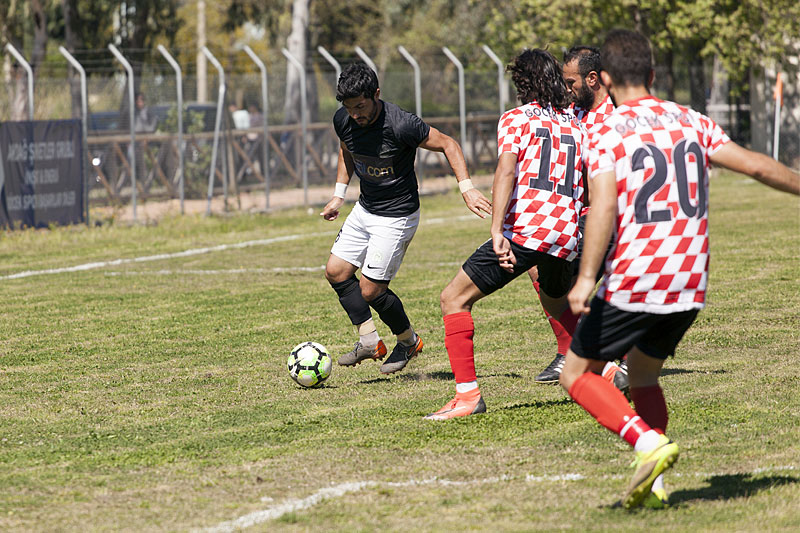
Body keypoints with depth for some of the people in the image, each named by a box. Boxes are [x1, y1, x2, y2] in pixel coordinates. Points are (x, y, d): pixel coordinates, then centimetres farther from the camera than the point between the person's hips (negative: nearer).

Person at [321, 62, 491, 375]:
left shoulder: (401, 125, -29)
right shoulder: (343, 120, -9)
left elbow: (448, 145, -18)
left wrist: (466, 188, -27)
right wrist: (338, 196, 13)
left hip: (396, 216, -7)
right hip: (364, 209, 7)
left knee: (370, 290, -6)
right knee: (336, 272, 3)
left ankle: (408, 341, 19)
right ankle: (369, 341, 13)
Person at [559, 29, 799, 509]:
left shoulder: (606, 133, -6)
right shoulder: (691, 123, 8)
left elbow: (604, 206, -19)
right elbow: (757, 166, 10)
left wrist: (586, 278, -24)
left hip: (632, 284, -6)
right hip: (690, 287, 6)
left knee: (578, 374, 7)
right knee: (643, 374, 24)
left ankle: (650, 444, -12)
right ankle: (653, 483, 12)